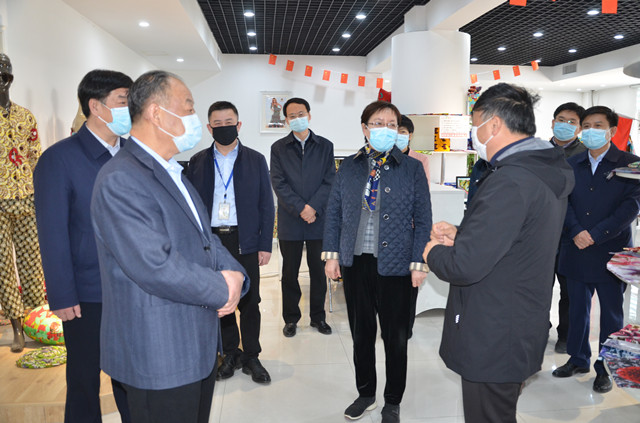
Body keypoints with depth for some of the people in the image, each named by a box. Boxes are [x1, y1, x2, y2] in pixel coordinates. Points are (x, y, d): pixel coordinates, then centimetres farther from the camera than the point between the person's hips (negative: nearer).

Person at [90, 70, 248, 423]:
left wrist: (235, 275, -7)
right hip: (158, 359, -9)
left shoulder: (172, 172, 12)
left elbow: (204, 237, 12)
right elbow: (155, 267, -28)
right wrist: (223, 289, -15)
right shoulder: (119, 179, -20)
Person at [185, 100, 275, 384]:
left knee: (249, 301, 4)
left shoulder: (255, 160, 4)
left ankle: (251, 357, 20)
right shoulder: (197, 162, 7)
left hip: (245, 241, -1)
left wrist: (265, 245, -3)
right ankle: (231, 353, 27)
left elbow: (266, 205, 3)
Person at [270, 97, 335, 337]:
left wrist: (314, 207, -13)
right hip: (290, 221, 0)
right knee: (290, 272, 8)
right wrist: (301, 208, -14)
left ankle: (318, 317, 23)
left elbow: (330, 181, 0)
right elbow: (279, 183, -3)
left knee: (318, 270, 8)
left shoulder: (325, 146, 7)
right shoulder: (278, 148, 6)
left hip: (318, 219, 0)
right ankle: (291, 319, 22)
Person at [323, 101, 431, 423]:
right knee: (361, 333, 15)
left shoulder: (412, 168, -1)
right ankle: (365, 394, 36)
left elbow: (422, 220, -1)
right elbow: (334, 212, 8)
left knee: (396, 337, 10)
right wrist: (331, 254, 2)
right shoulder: (348, 167, 6)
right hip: (355, 263, 2)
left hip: (394, 265, -2)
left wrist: (419, 263, -7)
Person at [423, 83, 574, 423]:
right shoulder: (548, 174, 7)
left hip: (493, 340, -10)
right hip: (524, 329, 10)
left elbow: (466, 266, -30)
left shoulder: (510, 183, -27)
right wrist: (461, 235, 5)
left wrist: (433, 253, -10)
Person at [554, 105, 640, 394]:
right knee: (577, 309, 15)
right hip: (576, 251, 3)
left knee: (611, 313, 9)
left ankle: (606, 368, 24)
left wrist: (595, 235, -18)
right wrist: (576, 232, -15)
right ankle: (578, 359, 31)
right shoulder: (571, 164, 8)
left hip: (611, 252, -3)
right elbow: (563, 200, 1)